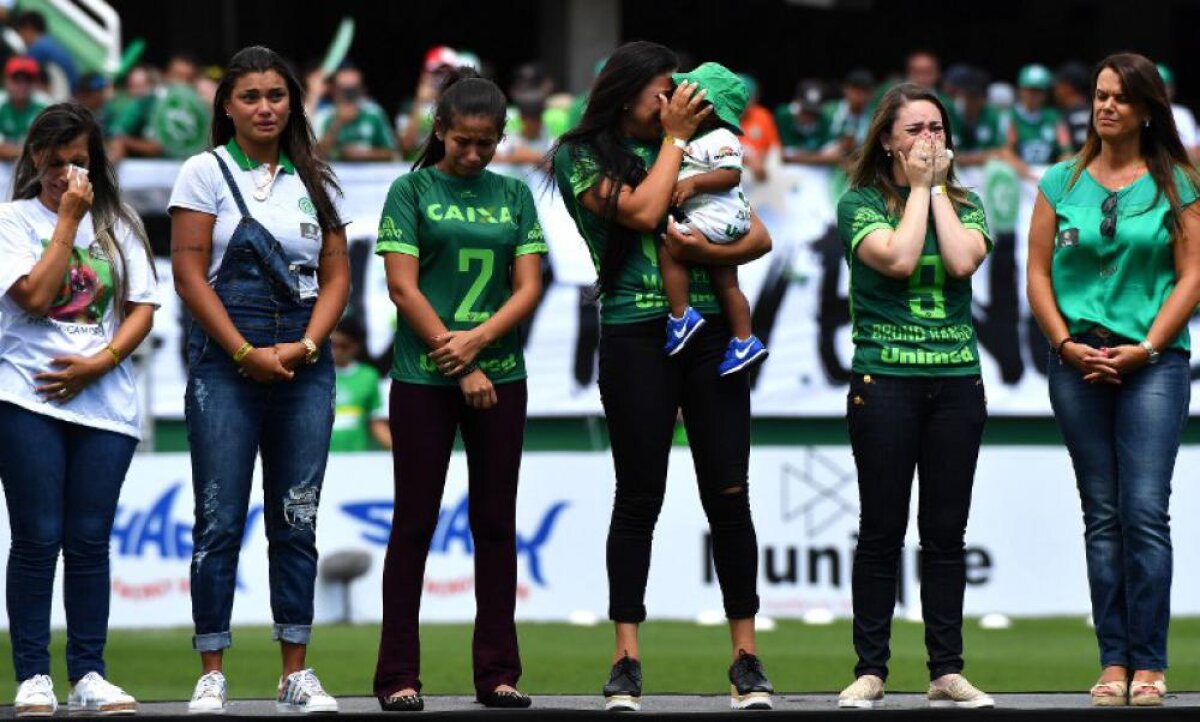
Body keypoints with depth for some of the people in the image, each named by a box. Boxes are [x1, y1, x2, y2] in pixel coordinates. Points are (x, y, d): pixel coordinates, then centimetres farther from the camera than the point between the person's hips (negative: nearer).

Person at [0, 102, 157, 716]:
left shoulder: (118, 225, 12)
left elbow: (143, 308, 8)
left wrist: (99, 362, -7)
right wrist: (69, 220, -9)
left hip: (105, 404, 3)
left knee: (89, 541, 2)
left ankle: (89, 676, 4)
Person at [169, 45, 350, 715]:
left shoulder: (315, 182, 12)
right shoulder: (206, 172, 2)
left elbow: (337, 277, 9)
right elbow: (190, 276, -4)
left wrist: (305, 347, -7)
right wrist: (249, 354, -10)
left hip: (305, 365, 3)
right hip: (225, 364, -3)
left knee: (298, 522, 3)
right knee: (220, 521, -4)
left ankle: (298, 673, 7)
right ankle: (212, 674, -3)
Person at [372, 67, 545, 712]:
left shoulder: (514, 196, 9)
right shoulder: (411, 191, 0)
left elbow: (528, 286, 4)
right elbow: (402, 286, -7)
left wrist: (477, 340, -13)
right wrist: (460, 367, -11)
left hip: (501, 376, 3)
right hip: (423, 379, -3)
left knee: (496, 524, 5)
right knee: (414, 522, 0)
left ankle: (498, 672, 9)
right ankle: (398, 676, 2)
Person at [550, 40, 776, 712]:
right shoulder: (584, 156, 6)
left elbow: (761, 236, 10)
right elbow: (642, 211, -11)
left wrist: (710, 250, -10)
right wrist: (675, 138, 0)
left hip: (712, 334, 3)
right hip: (637, 335, -3)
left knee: (729, 496, -1)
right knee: (639, 498, -1)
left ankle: (747, 656, 2)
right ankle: (627, 660, 3)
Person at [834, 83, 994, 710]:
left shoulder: (963, 204, 11)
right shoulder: (860, 203, 1)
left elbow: (963, 260, -9)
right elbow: (898, 259, -16)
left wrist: (938, 188, -3)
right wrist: (918, 188, -6)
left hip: (957, 381, 3)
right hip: (884, 379, -3)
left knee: (946, 533, 4)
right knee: (882, 530, -2)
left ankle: (947, 672, 7)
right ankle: (870, 670, 3)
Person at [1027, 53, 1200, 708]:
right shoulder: (1061, 184, 9)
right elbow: (1038, 273, 8)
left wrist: (1147, 347, -9)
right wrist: (1066, 344, -5)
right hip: (1079, 364, 2)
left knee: (1145, 514, -9)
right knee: (1102, 517, 4)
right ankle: (1114, 662, 6)